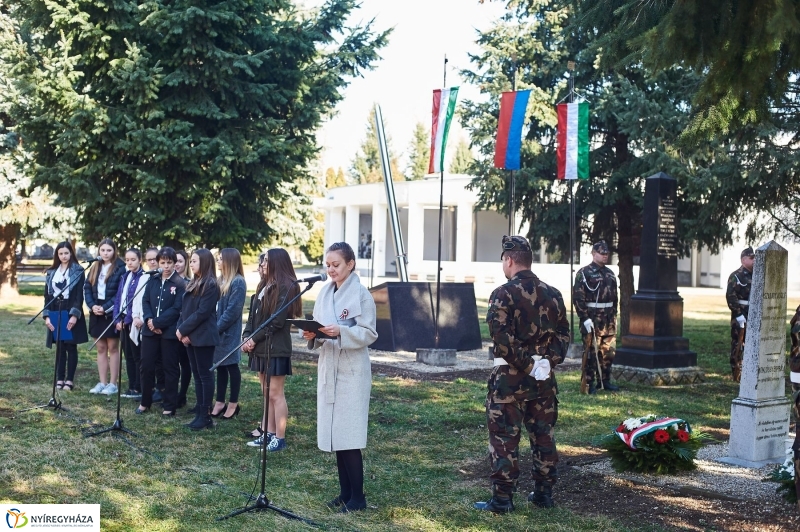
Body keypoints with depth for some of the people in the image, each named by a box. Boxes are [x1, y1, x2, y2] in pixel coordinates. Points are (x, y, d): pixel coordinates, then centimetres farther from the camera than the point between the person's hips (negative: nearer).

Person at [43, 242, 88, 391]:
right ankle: (59, 378, 11)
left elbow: (79, 295, -8)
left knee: (71, 346, -1)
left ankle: (70, 380, 2)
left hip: (70, 313, -4)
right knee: (59, 347, 7)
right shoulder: (51, 273, 11)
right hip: (55, 313, 4)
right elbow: (47, 295, 10)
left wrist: (75, 315, -17)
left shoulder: (78, 271, -2)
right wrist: (46, 315, 1)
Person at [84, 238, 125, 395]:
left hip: (112, 313, -6)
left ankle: (113, 384, 5)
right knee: (101, 348, 9)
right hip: (96, 312, 6)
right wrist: (92, 305, -7)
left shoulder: (120, 268, -7)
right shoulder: (95, 268, 12)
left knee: (113, 348, 1)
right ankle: (102, 382, 15)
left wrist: (105, 308, -17)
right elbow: (87, 288, 9)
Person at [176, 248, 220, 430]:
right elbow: (185, 309, 14)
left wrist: (183, 330, -14)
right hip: (190, 336, 9)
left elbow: (202, 312, -17)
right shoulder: (193, 284, 16)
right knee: (197, 375, 11)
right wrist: (181, 330, -2)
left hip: (203, 337, -9)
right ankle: (200, 412, 16)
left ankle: (205, 416, -1)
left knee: (205, 375, -4)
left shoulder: (210, 285, -12)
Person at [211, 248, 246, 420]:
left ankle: (233, 404, 12)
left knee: (232, 366, 3)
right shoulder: (220, 280, 12)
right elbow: (215, 306, 13)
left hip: (229, 332, -8)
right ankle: (220, 402, 20)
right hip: (217, 331, 8)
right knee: (220, 366, 13)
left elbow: (232, 310, -18)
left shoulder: (238, 282, -14)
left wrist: (217, 327, -16)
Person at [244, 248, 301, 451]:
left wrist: (254, 339, -13)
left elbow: (276, 321, -17)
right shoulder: (264, 285, 16)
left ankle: (279, 438, 1)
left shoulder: (286, 287, -11)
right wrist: (247, 336, -1)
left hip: (276, 349, -9)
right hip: (260, 348, 9)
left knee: (276, 394, -4)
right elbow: (253, 315, 14)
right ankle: (269, 433, 19)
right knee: (266, 393, 13)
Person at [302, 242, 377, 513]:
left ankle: (357, 497, 4)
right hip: (328, 367, 7)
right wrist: (313, 334, -8)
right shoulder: (325, 292, 10)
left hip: (352, 371, -7)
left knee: (348, 436, -5)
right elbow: (320, 328, 14)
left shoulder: (361, 294, -9)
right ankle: (345, 492, 20)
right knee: (334, 434, 10)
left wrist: (340, 332, -26)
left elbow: (369, 334, -12)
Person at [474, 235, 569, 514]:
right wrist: (548, 361, 1)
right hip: (544, 378, 6)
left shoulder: (503, 295, -12)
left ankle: (502, 499, 4)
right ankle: (544, 493, 23)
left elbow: (503, 338, -20)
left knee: (504, 438, 1)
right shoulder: (552, 294, 7)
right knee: (543, 435, 15)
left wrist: (526, 365, -14)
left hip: (510, 377, -6)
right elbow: (563, 334, 7)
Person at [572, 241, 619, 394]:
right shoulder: (584, 273, -8)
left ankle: (606, 381, 23)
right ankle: (590, 384, 5)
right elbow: (578, 297, -13)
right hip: (592, 319, -7)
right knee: (591, 352, -2)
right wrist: (585, 318, -18)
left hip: (608, 320, 7)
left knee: (608, 352, 11)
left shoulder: (610, 274, 15)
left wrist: (614, 317, 16)